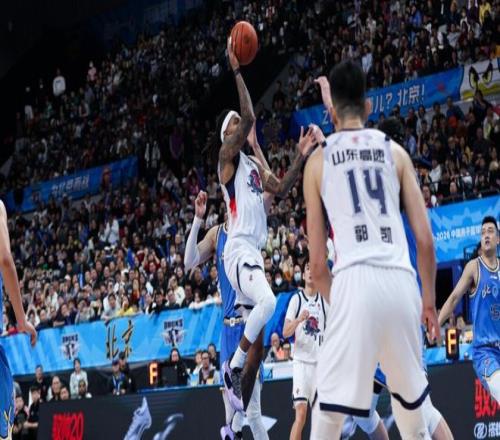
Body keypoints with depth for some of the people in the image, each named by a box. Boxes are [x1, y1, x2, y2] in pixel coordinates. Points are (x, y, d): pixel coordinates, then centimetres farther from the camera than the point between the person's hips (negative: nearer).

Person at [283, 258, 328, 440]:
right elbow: (285, 332, -6)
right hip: (302, 361, -4)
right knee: (301, 413, -14)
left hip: (320, 362, 4)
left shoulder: (324, 301, 10)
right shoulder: (296, 299, 0)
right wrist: (299, 319, -23)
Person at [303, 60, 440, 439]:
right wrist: (429, 299, 22)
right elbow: (425, 240, 10)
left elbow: (318, 262, 12)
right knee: (411, 395, 21)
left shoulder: (318, 160, 13)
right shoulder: (395, 151, 16)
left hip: (355, 280, -2)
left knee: (330, 407, 0)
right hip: (401, 280, 2)